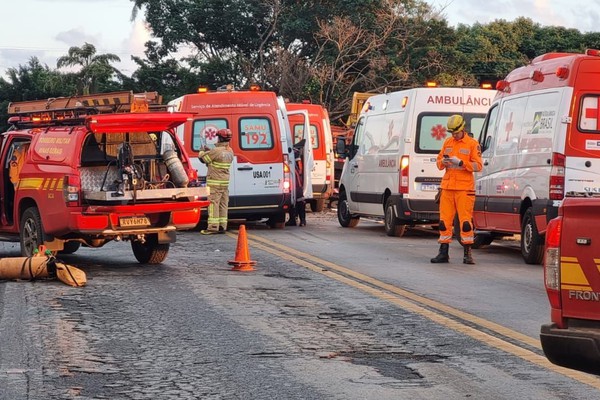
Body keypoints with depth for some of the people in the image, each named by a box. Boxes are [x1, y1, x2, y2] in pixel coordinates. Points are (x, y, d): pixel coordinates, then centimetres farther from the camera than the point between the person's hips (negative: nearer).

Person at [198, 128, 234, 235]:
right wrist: (209, 150, 19)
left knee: (213, 203, -6)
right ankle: (222, 226, 12)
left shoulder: (216, 151, -19)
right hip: (225, 182, 8)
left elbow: (203, 158, -9)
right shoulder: (230, 151, 8)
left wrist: (202, 151, 11)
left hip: (215, 183, -8)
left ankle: (213, 227, -8)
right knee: (223, 204, 10)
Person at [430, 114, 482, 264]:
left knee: (465, 220, -7)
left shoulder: (472, 144, -1)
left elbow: (478, 166, -7)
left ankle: (468, 253, -1)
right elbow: (439, 161, 17)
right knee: (444, 220, 4)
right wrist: (443, 162, -6)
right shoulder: (447, 143, 15)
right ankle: (443, 253, 10)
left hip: (464, 188, -5)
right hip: (447, 187, 5)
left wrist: (460, 162, -18)